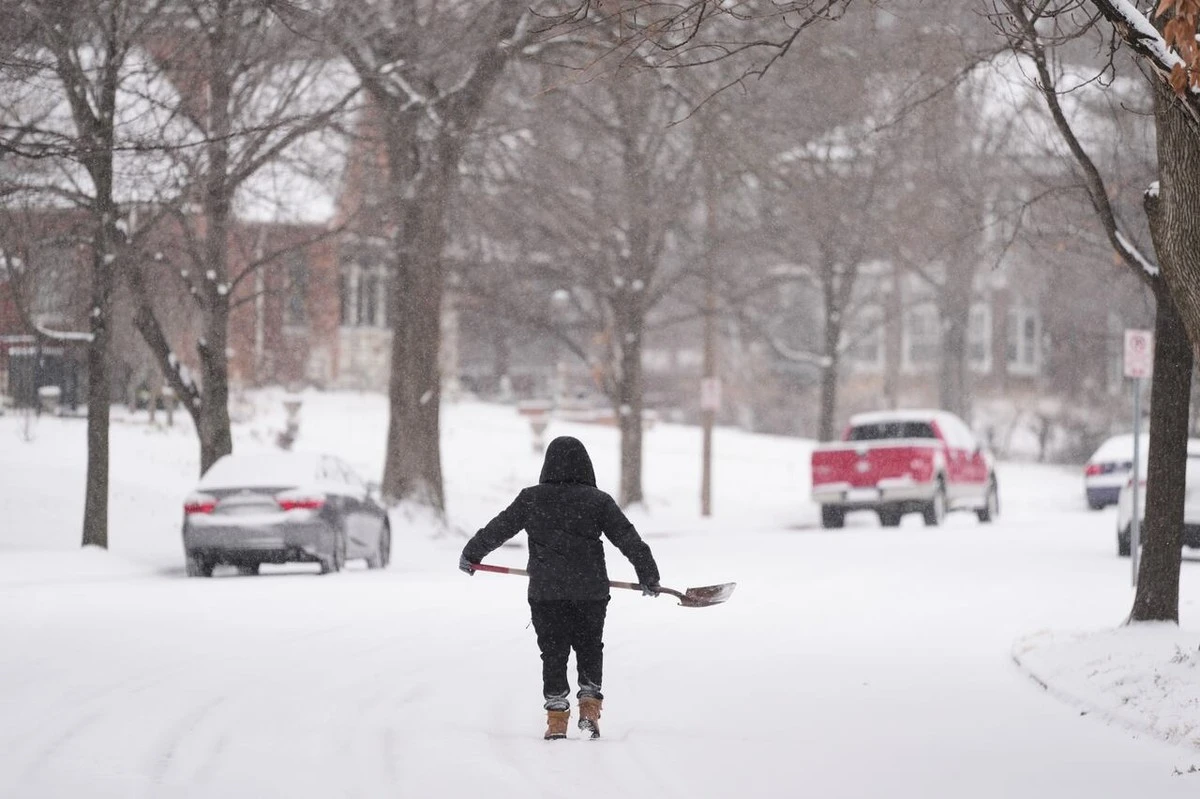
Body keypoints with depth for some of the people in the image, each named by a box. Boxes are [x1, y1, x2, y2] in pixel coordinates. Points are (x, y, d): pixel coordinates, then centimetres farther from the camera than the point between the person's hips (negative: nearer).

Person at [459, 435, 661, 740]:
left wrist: (471, 554, 23)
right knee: (590, 648, 17)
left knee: (553, 652, 8)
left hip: (545, 592, 0)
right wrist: (649, 577, 6)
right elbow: (629, 539, -3)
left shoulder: (531, 499, -1)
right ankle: (589, 706, 4)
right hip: (591, 591, 0)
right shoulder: (598, 501, -3)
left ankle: (556, 719, 4)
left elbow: (498, 528, 8)